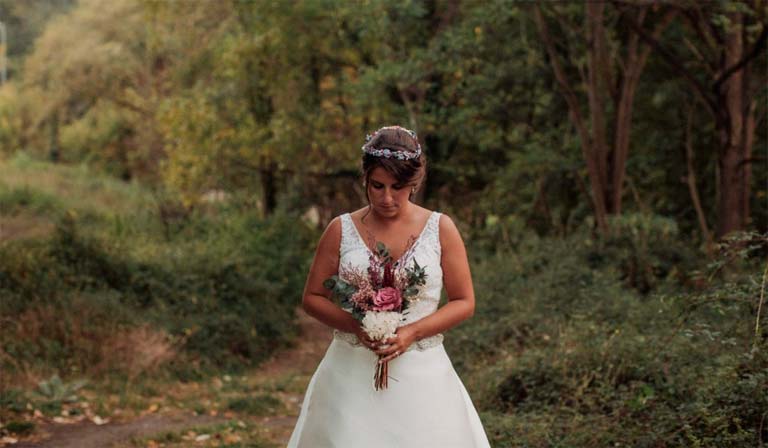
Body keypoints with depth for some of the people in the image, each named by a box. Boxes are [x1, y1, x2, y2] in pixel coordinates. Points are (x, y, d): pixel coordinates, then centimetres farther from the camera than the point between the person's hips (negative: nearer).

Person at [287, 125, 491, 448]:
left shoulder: (440, 229, 0)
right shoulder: (341, 230, 1)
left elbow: (464, 303, 2)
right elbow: (312, 298, 6)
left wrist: (412, 331, -13)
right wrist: (353, 324, -13)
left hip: (421, 374, 0)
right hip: (352, 373, 0)